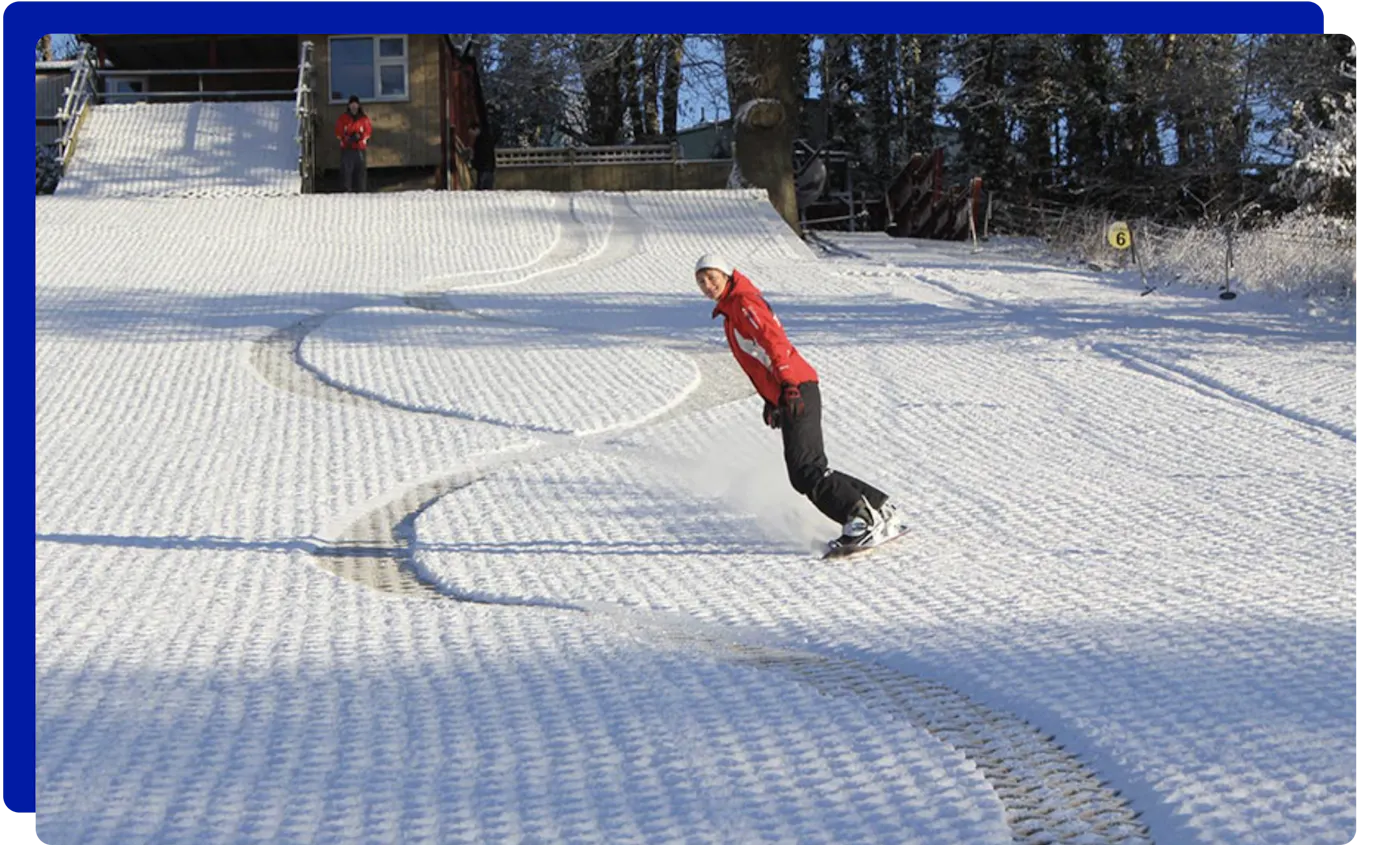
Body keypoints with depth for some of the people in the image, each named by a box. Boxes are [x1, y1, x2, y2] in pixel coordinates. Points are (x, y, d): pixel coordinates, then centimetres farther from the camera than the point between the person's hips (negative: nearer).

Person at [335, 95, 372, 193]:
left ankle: (360, 191, 2)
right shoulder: (343, 118, 7)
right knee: (346, 169, -7)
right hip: (347, 148, -1)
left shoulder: (364, 118, 8)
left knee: (360, 169, -2)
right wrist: (347, 138, -13)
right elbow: (338, 132, 4)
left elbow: (368, 131, 6)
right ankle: (347, 190, -6)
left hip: (360, 148, 1)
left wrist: (360, 137, -13)